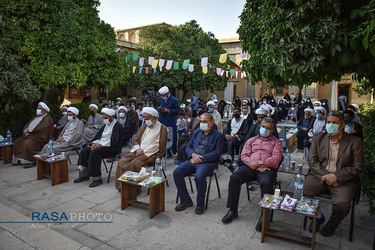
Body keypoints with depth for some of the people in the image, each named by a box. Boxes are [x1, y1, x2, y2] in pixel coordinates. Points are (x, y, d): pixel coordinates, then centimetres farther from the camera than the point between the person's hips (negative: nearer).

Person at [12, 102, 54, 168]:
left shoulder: (47, 119, -9)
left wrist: (28, 130, -13)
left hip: (40, 138, -10)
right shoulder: (36, 117, 21)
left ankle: (31, 162, -22)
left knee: (28, 143, -30)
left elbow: (40, 129, -20)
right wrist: (25, 131, -4)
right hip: (30, 135, 10)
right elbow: (27, 125, 18)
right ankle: (19, 160, 2)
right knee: (18, 141, -2)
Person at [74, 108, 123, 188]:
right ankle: (84, 174, 3)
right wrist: (95, 143, -1)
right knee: (84, 151, -4)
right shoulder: (106, 125, 18)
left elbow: (114, 141, -20)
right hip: (101, 145, 9)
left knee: (94, 153, -30)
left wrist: (100, 145, -19)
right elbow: (99, 136, 21)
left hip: (112, 148, -9)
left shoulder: (117, 126, -10)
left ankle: (97, 178, -24)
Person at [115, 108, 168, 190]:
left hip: (151, 153, -6)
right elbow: (136, 140, 18)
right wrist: (138, 149, -2)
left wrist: (144, 151, -12)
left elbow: (157, 145, -8)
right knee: (123, 161, -15)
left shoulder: (162, 128, -1)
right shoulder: (144, 127, 20)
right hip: (138, 151, 7)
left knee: (136, 164, -31)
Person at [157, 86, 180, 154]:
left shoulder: (174, 100, -7)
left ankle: (172, 152, 10)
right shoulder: (160, 99, 11)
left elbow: (177, 110, -9)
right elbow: (157, 106, 23)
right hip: (161, 121, 5)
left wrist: (168, 110, -18)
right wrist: (159, 108, -1)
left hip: (170, 122, -5)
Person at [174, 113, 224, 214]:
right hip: (193, 160, 6)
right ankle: (185, 200, -1)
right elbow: (188, 147, 16)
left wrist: (200, 158, -16)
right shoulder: (196, 132, 18)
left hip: (208, 162, -5)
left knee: (199, 176, -34)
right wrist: (193, 155, -8)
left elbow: (217, 153, -10)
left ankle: (200, 204, -10)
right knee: (177, 172, -15)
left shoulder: (218, 136, 1)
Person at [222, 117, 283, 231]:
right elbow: (244, 155, 11)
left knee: (266, 183, -36)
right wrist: (252, 164, -8)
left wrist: (258, 163, -10)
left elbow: (276, 158, 0)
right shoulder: (251, 140, 24)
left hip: (267, 169, -2)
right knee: (234, 177, -25)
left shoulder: (276, 142, 17)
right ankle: (233, 210, -13)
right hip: (249, 167, 3)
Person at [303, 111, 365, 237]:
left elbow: (358, 166, -2)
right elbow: (312, 160, 2)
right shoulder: (318, 139, 8)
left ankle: (331, 225, 9)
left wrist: (337, 176, -15)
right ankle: (317, 217, 10)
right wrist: (326, 175, -14)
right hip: (319, 175, 2)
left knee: (342, 203, -29)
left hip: (343, 179, -2)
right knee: (302, 191, -23)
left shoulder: (355, 141, 2)